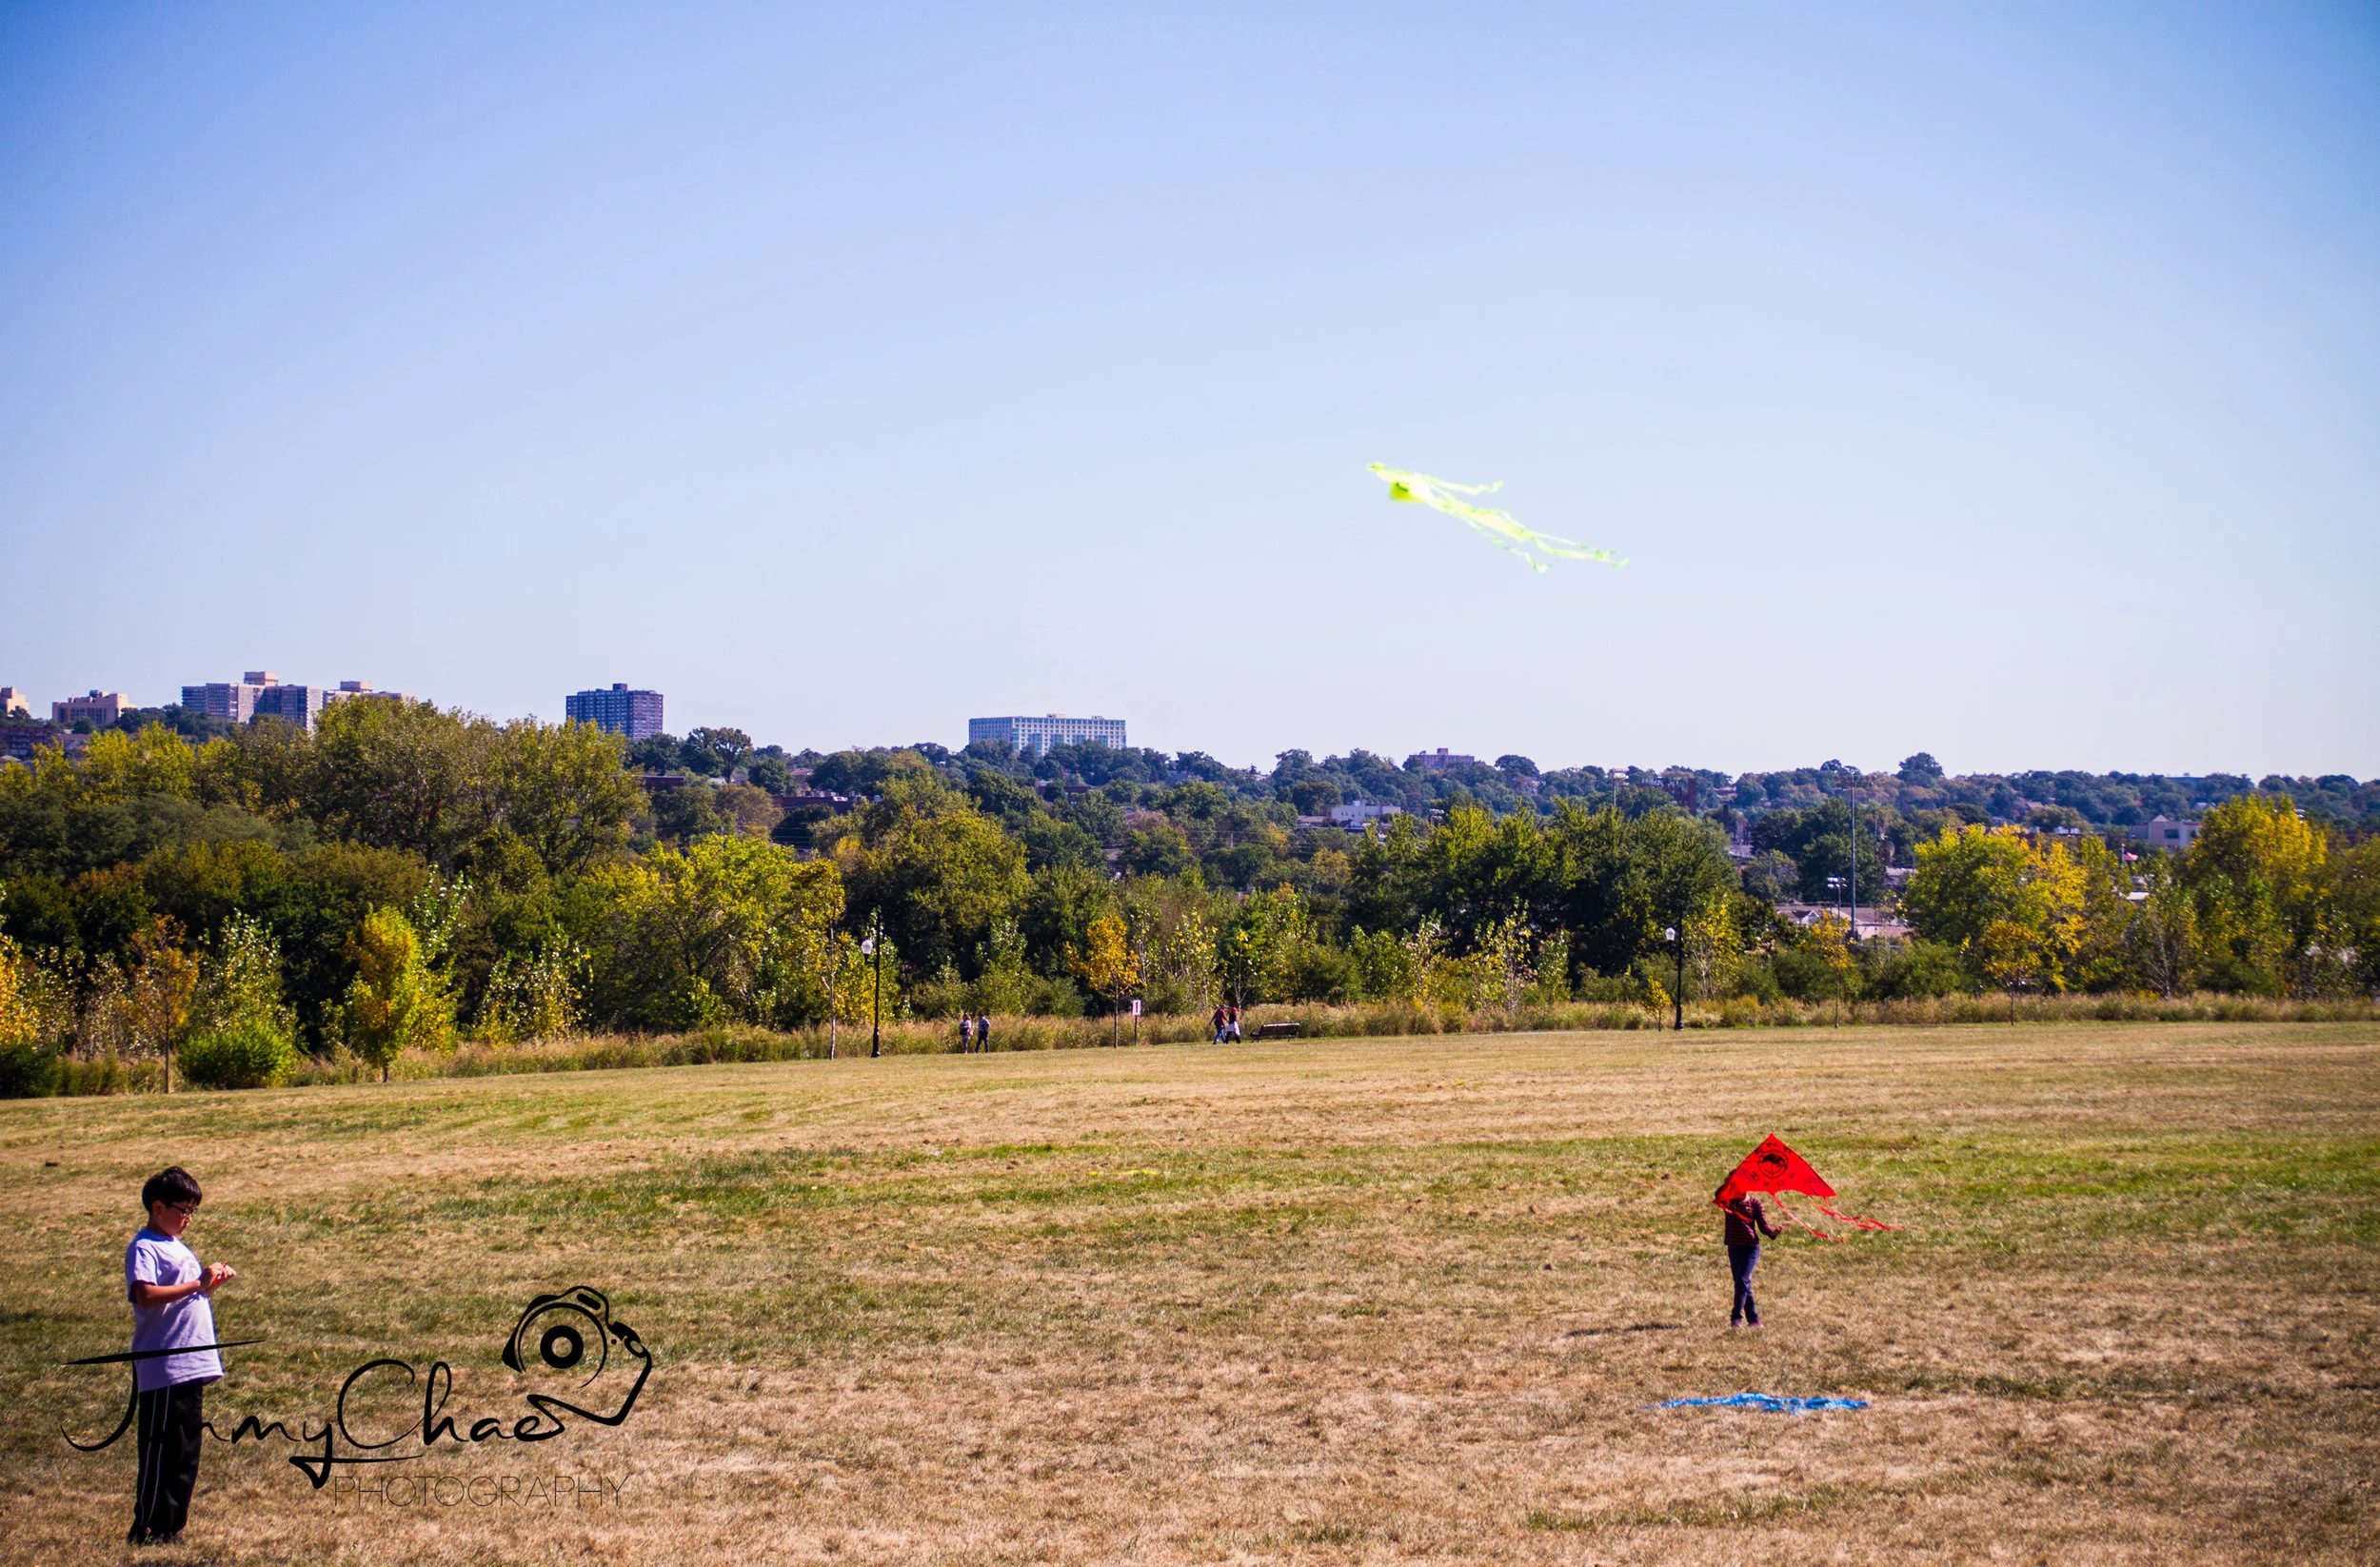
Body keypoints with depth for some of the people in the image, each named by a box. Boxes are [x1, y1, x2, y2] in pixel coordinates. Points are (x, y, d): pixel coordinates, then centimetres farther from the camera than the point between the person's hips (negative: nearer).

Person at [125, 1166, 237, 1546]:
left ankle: (172, 1528, 18)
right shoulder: (144, 1248, -10)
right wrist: (197, 1284, -23)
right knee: (161, 1452, -4)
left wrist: (215, 1280, 8)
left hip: (193, 1366, 9)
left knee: (187, 1454, 11)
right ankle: (147, 1530, 4)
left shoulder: (178, 1247, 19)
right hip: (163, 1369, -9)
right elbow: (145, 1295, -26)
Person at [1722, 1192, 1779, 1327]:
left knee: (1742, 1280, -16)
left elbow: (1763, 1225, 1)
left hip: (1751, 1247, -3)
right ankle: (1753, 1319, 13)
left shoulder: (1754, 1202, 2)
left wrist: (1772, 1233, -19)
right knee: (1742, 1283, 6)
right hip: (1734, 1247, 3)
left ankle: (1736, 1317, -14)